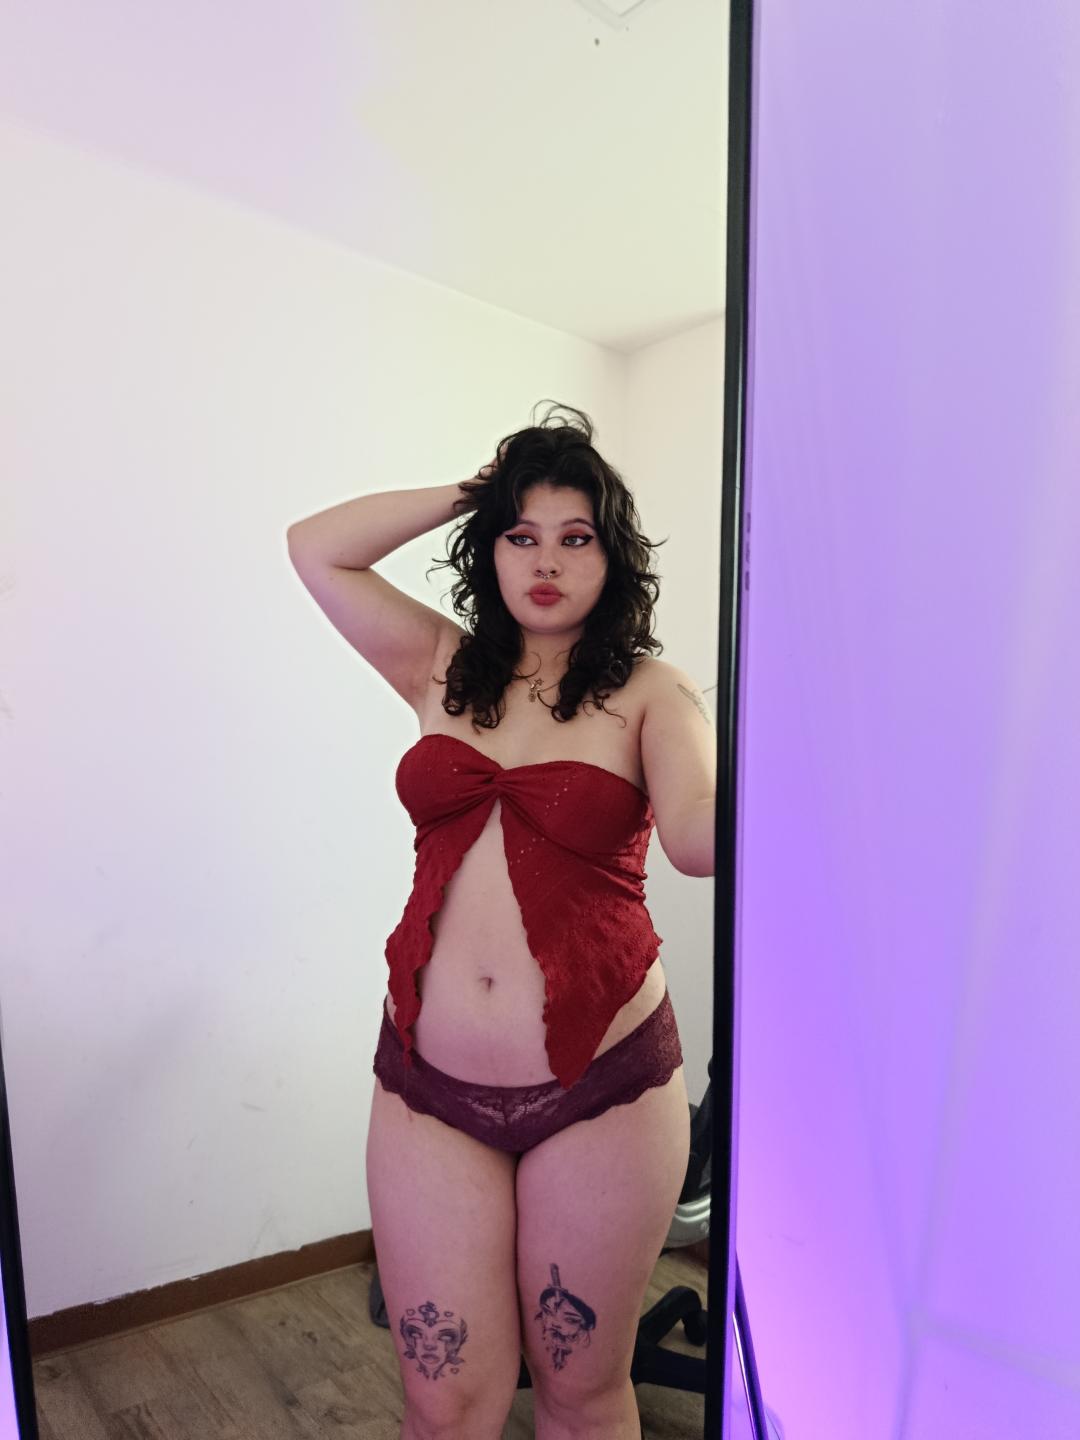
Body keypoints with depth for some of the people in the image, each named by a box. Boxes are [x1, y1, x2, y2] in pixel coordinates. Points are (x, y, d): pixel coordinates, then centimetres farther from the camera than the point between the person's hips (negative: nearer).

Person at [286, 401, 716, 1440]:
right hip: (430, 1087, 2)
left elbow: (698, 838, -21)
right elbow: (315, 548, 5)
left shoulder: (650, 693, -3)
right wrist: (474, 489, 3)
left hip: (600, 1089, -2)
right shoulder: (445, 669, 6)